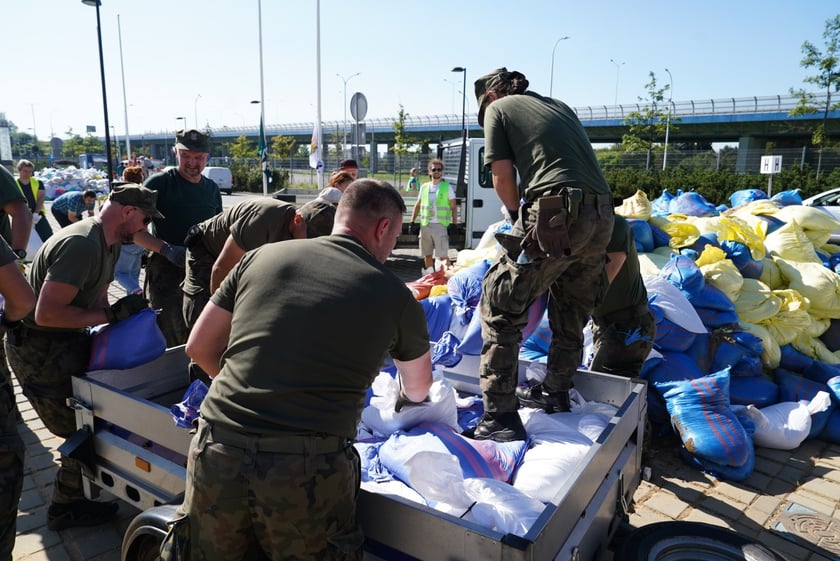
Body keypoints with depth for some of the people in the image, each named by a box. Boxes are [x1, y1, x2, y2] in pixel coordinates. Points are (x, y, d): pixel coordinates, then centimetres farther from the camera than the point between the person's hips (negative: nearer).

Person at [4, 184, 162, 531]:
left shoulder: (110, 243, 4)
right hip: (38, 350, -9)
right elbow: (46, 313, -33)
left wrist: (124, 313, -7)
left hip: (66, 340, 10)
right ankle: (67, 508, 20)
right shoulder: (81, 244, -28)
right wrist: (111, 314, -28)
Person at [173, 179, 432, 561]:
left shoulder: (262, 256, 8)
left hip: (216, 453, 3)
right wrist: (403, 405, 46)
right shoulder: (394, 294, 5)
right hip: (306, 469, -2)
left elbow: (198, 347, 16)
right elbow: (418, 390, 23)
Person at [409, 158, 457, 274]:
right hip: (425, 225, 4)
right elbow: (417, 205, 18)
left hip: (440, 225, -4)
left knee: (443, 255, -10)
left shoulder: (447, 187, 2)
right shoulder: (424, 187, 12)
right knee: (427, 254, 11)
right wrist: (412, 222, 10)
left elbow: (454, 207, 1)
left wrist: (454, 224, -6)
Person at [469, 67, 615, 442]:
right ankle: (555, 392, 36)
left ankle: (500, 415, -3)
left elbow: (503, 176, 2)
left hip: (557, 212, -7)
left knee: (500, 304, -1)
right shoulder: (561, 106, 29)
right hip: (602, 213, 8)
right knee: (572, 311, 20)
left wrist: (518, 214, 19)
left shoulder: (498, 108, 12)